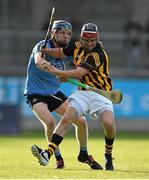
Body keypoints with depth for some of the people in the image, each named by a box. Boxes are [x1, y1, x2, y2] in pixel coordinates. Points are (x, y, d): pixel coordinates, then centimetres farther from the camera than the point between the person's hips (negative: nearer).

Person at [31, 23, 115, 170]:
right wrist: (47, 50, 3)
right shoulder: (78, 47, 2)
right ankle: (48, 154, -21)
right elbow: (60, 53, 22)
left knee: (109, 123, -25)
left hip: (100, 93, -5)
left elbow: (79, 73, -27)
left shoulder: (98, 54, -20)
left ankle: (108, 156, 1)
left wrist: (55, 71, -26)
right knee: (66, 119, -15)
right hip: (83, 93, 5)